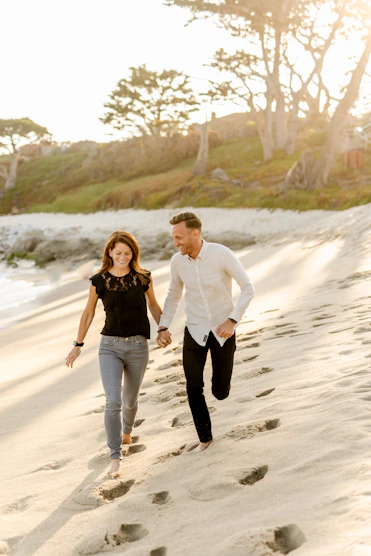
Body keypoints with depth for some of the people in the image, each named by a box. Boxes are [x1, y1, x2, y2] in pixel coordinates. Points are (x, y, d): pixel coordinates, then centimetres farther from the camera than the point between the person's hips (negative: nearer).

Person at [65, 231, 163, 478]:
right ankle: (115, 458, -5)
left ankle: (127, 429, 49)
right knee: (113, 401, -15)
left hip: (138, 346, 1)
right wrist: (78, 344, 11)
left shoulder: (143, 277, -4)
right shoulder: (99, 281, -5)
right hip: (110, 346, -1)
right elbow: (89, 313, 7)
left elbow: (153, 305, 12)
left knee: (130, 400, 16)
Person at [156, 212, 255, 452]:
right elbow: (173, 296, 8)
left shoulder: (222, 254, -21)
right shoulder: (177, 261, -7)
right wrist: (163, 328, -5)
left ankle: (221, 377, 41)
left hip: (223, 330, -2)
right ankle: (205, 437, 15)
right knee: (194, 389, -7)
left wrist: (233, 320, -24)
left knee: (220, 392, 3)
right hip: (195, 331, 3)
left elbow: (248, 288, -14)